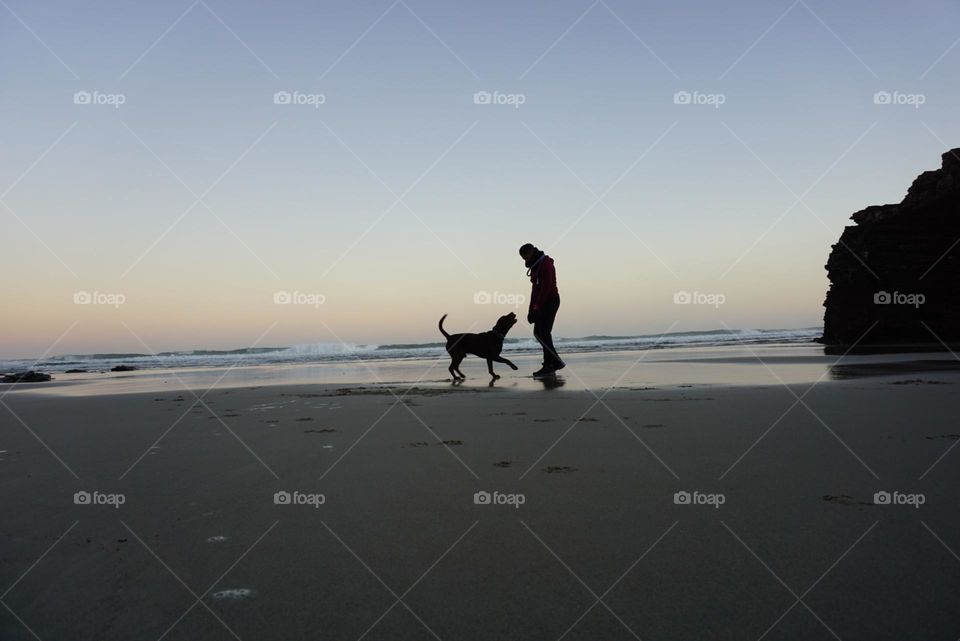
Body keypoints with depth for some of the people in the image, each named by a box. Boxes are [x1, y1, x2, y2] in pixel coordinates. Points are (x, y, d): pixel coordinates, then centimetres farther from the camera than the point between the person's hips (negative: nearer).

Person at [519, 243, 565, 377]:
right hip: (543, 303, 10)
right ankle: (555, 362, 14)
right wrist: (531, 309, 16)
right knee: (538, 332, 8)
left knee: (543, 333, -12)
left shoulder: (545, 264, -14)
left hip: (550, 301, -10)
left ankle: (549, 366, -8)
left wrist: (537, 307, -22)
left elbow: (546, 287, -21)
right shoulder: (535, 266, 18)